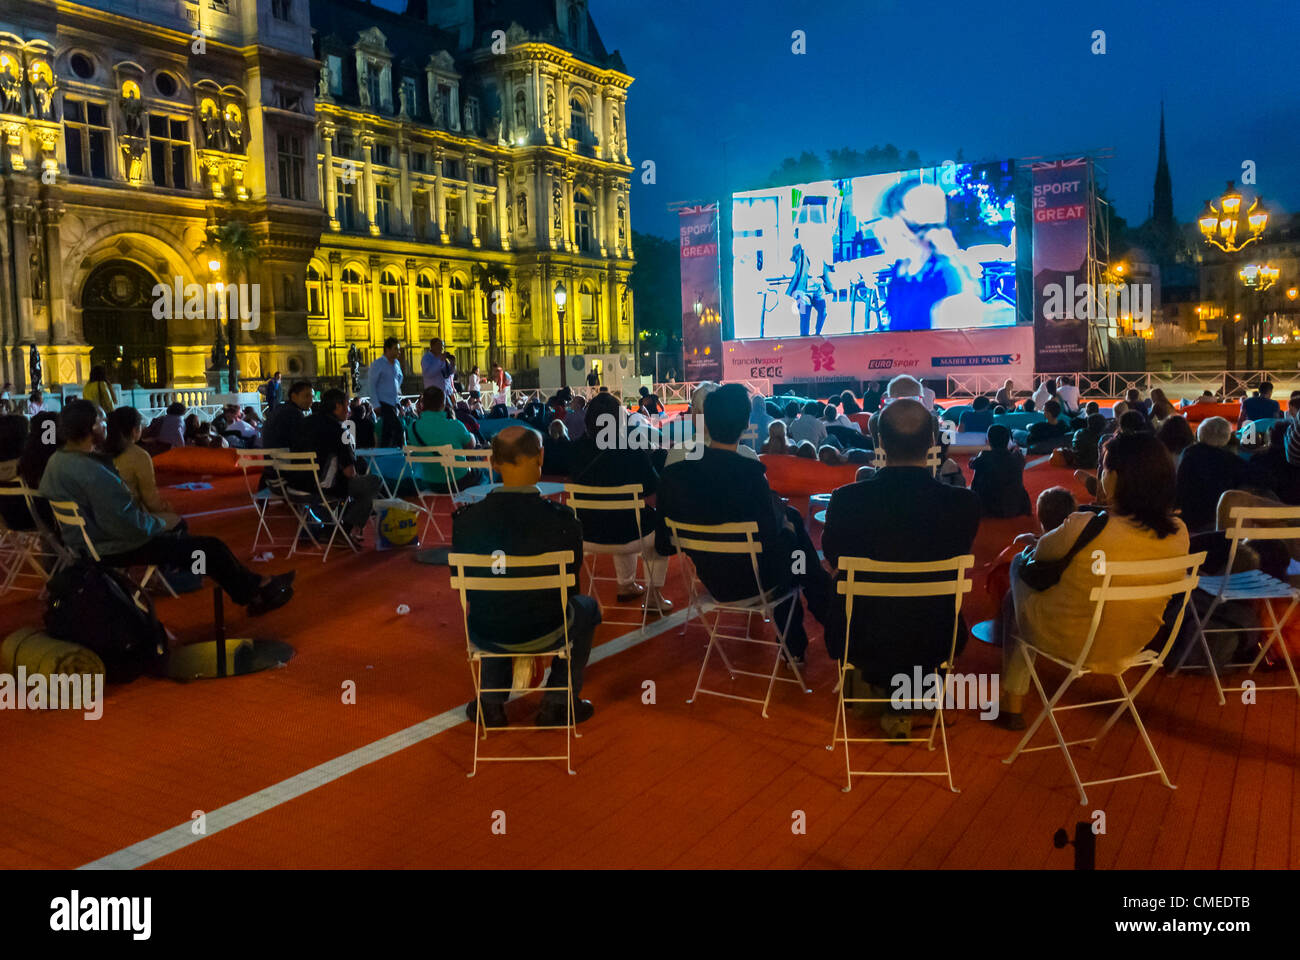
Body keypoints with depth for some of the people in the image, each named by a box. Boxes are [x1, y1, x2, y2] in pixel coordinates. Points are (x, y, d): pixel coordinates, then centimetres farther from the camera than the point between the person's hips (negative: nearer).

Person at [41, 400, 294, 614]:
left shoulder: (55, 462, 3)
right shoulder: (91, 472, -28)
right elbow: (128, 524, -27)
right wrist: (159, 524, -9)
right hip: (110, 551, -11)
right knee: (210, 548, -4)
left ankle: (252, 586, 23)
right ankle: (257, 592, 16)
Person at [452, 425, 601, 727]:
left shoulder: (466, 519, -15)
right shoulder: (563, 520, -21)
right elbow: (570, 585, -6)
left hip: (485, 635, 3)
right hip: (542, 634, -2)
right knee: (587, 608, 30)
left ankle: (491, 701, 35)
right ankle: (557, 704, 31)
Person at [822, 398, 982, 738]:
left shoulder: (846, 500, -23)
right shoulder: (964, 503, -20)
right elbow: (957, 559, 0)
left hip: (861, 645, -1)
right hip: (932, 645, 1)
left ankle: (881, 686, 47)